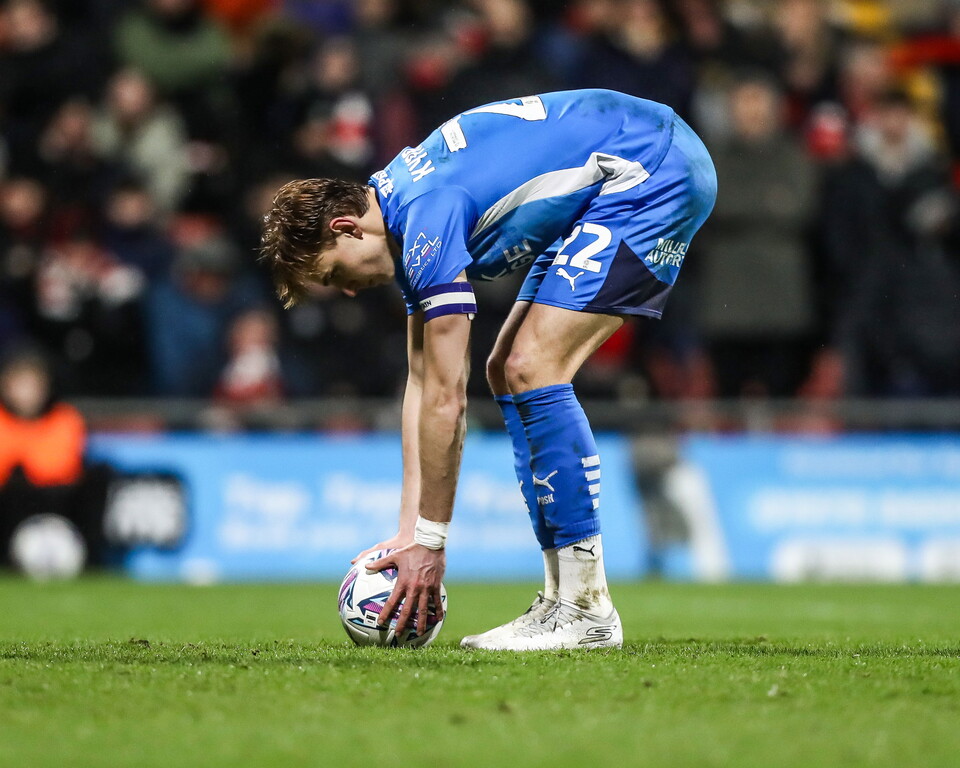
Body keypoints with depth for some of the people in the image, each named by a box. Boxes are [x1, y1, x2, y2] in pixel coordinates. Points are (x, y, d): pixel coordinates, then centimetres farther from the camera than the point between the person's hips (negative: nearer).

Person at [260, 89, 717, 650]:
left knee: (532, 368, -17)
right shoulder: (404, 221, 8)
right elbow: (423, 383, 11)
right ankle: (562, 600, 8)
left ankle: (588, 609, -14)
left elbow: (446, 399, -20)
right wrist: (410, 533, 8)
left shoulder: (429, 214, -22)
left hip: (655, 176, -11)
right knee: (508, 370, 9)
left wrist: (430, 542, -13)